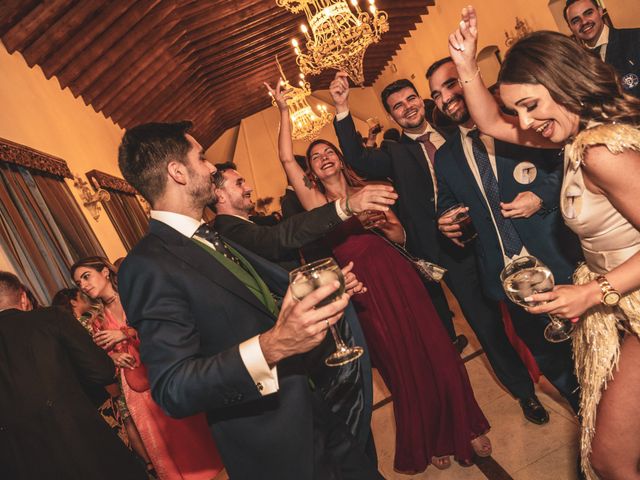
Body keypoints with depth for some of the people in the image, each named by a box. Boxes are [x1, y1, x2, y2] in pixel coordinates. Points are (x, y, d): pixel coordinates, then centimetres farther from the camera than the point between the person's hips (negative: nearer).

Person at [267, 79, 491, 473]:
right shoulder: (315, 200, 4)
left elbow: (400, 236, 8)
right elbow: (286, 159, -7)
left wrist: (383, 222, -11)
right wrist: (284, 111, -8)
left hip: (398, 278, 1)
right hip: (364, 289, -1)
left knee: (434, 350, 5)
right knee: (402, 363, 10)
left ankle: (464, 426, 31)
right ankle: (432, 442, 33)